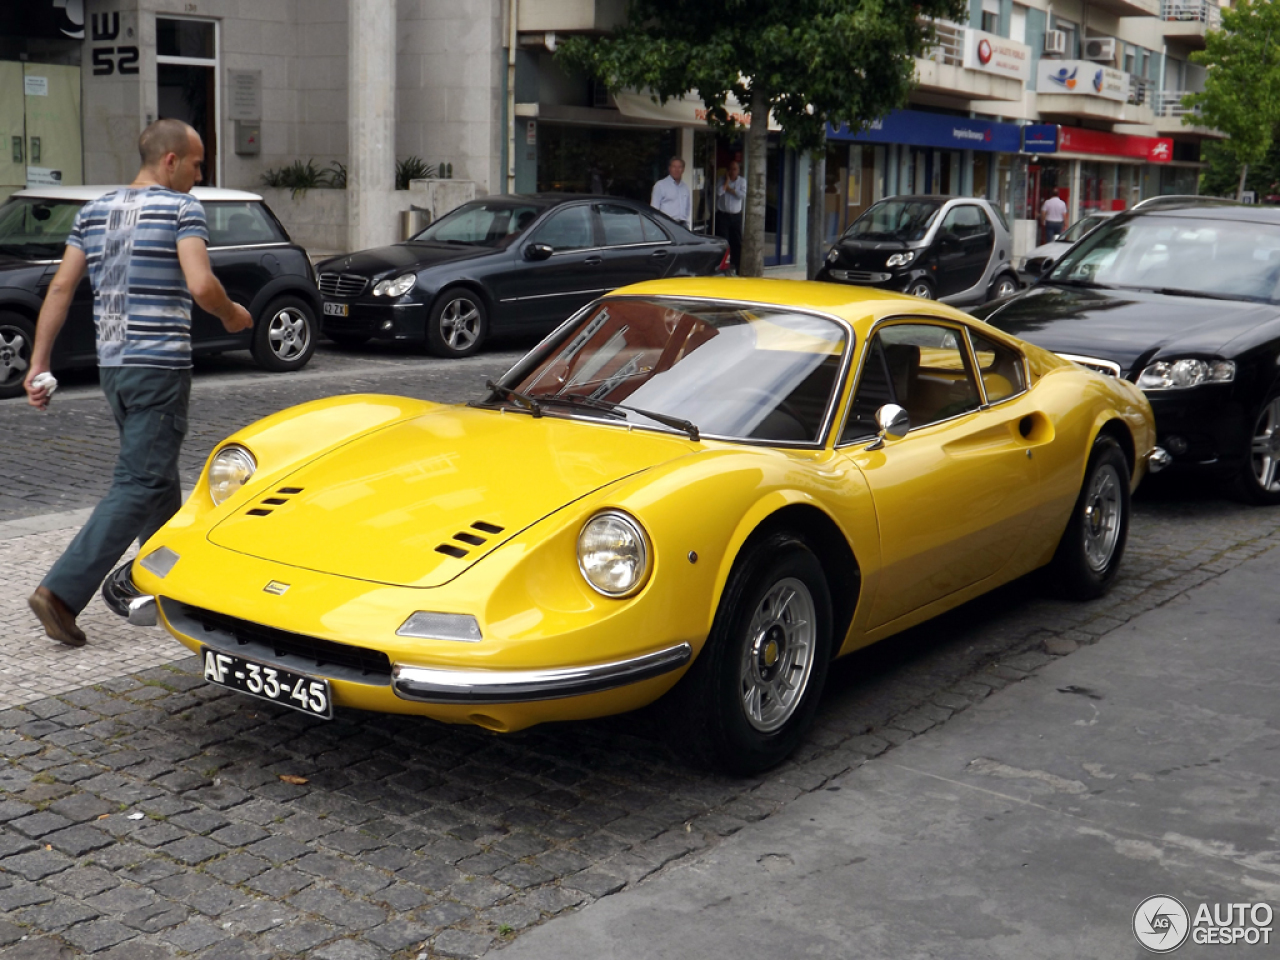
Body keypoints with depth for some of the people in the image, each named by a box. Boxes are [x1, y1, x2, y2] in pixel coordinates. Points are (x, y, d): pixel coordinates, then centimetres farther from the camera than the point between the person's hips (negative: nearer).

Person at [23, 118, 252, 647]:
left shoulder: (93, 211, 12)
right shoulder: (182, 209, -7)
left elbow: (61, 289, 7)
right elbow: (201, 285, -20)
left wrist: (38, 364, 7)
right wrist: (232, 315, 0)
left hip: (112, 366, 8)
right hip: (160, 366, -8)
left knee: (159, 480, 19)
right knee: (139, 485, -6)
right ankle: (61, 591, -14)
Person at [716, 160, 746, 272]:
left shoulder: (742, 181, 5)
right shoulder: (722, 180, 1)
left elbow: (744, 195, -9)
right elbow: (719, 192, -18)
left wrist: (730, 190, -10)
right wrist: (727, 180, -12)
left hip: (736, 216, 2)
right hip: (722, 215, -2)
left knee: (737, 242, 4)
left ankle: (735, 267, 13)